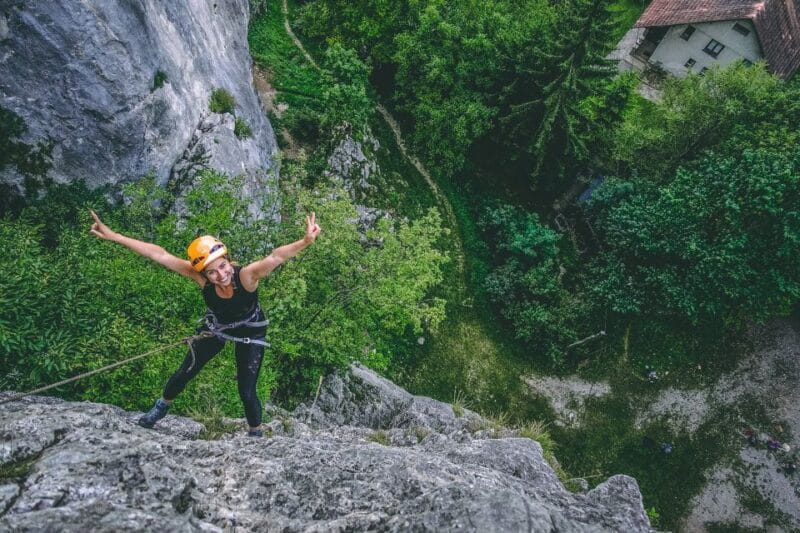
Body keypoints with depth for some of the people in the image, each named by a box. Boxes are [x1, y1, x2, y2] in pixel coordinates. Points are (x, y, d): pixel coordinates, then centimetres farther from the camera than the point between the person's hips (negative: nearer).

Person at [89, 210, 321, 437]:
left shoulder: (246, 275, -39)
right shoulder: (201, 277, -29)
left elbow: (275, 257, -57)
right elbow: (160, 254, -28)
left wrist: (306, 242, -73)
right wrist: (114, 236, -29)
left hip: (250, 331, -3)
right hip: (216, 326, 3)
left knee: (247, 392, -4)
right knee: (184, 373, 13)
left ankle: (255, 434, 24)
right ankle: (162, 406, 45)